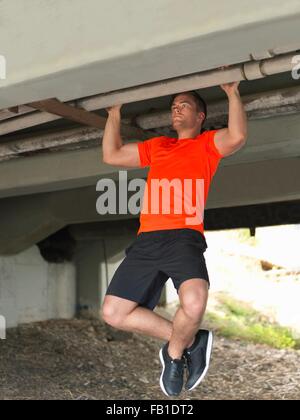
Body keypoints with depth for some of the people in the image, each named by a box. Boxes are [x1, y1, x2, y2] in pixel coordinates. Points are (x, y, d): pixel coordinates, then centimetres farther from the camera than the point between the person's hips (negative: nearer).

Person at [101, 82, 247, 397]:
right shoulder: (156, 146, 31)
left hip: (184, 236, -6)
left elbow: (237, 137, -6)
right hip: (146, 241, 6)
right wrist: (114, 115, 33)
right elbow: (112, 155, 32)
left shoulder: (208, 143, 16)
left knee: (194, 303, -33)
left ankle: (174, 351, 0)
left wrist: (233, 93, -2)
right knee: (114, 313, -4)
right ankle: (188, 340, 10)